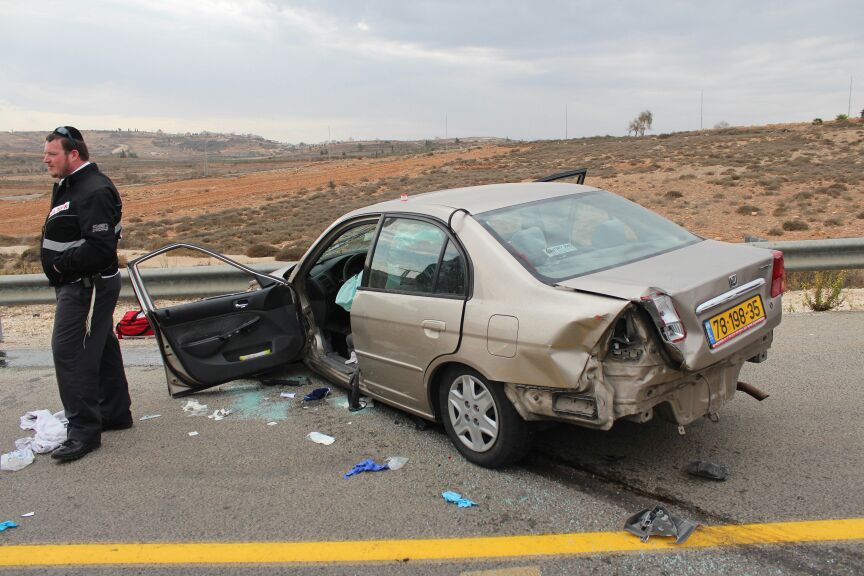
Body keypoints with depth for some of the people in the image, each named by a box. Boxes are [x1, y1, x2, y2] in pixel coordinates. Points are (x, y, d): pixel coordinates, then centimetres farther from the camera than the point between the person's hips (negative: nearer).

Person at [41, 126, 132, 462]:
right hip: (80, 285, 11)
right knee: (100, 349, 17)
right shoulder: (68, 186, 15)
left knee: (69, 353, -10)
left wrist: (61, 265, -17)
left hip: (87, 286, -11)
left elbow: (100, 248, -26)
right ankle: (115, 413, 29)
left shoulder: (94, 191, -19)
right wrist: (60, 268, 9)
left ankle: (84, 431, -3)